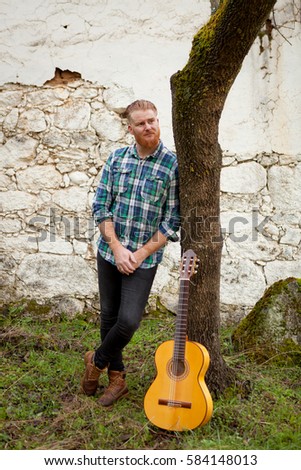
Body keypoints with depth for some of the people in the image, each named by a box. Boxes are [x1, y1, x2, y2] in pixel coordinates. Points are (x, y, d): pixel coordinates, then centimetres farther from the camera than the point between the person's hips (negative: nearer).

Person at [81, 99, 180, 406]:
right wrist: (117, 249, -10)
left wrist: (141, 254, -13)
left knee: (128, 321, -11)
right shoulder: (116, 158, 2)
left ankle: (97, 360, 22)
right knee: (109, 317, 13)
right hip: (109, 252, 4)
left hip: (144, 258, -3)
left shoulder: (173, 165, -9)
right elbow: (100, 207, 0)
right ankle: (116, 378, 33)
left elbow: (173, 222, -9)